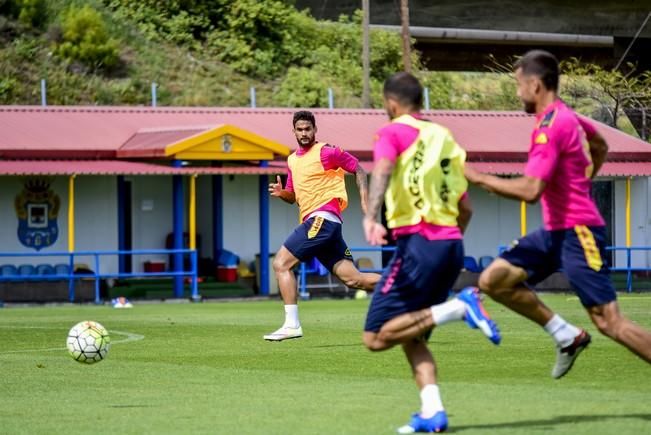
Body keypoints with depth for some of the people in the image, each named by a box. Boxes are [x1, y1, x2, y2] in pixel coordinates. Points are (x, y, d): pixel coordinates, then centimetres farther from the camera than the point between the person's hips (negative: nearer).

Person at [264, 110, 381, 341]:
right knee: (352, 277, 2)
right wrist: (281, 192, 5)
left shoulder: (326, 152, -3)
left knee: (281, 263, -12)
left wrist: (364, 198, -10)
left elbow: (358, 169, 1)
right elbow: (293, 196, 28)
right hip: (313, 222, 8)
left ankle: (291, 324, -14)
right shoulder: (292, 159, 21)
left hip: (322, 218, -8)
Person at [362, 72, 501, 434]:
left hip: (418, 241, -7)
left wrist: (371, 218, -33)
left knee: (377, 336, -5)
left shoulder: (393, 133, 2)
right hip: (452, 244, 7)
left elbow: (382, 170, -20)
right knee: (411, 335, 15)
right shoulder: (444, 137, 20)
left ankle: (458, 308, -18)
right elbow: (466, 208, 22)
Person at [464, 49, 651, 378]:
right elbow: (600, 146, 33)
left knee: (608, 322, -11)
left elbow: (531, 190, -25)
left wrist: (479, 178, -16)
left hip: (577, 232, -10)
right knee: (493, 280, 3)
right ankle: (567, 336, 8)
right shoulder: (567, 116, 12)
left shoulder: (551, 126, -18)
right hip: (555, 230, 10)